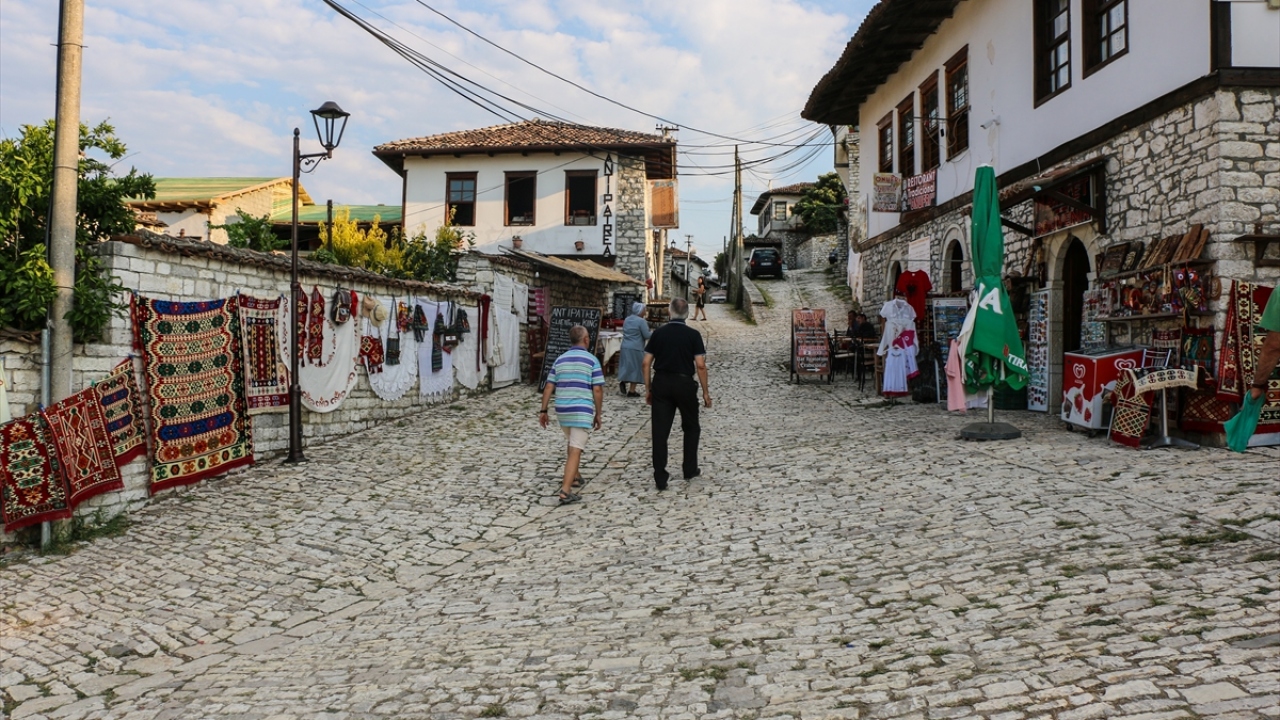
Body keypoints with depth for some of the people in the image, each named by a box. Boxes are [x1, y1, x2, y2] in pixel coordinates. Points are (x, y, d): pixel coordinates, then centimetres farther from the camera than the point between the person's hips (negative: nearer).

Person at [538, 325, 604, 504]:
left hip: (562, 410, 5)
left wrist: (543, 410, 11)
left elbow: (548, 387, 5)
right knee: (575, 450, -7)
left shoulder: (560, 359, 9)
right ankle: (566, 490, -16)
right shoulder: (592, 360, -4)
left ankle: (575, 477, 39)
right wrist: (598, 414, 1)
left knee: (573, 444, 28)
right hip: (582, 411, -5)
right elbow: (597, 390, -8)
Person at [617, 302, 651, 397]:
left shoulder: (627, 319, 12)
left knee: (627, 366, 17)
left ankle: (622, 381, -6)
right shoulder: (641, 321, -13)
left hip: (625, 347, 7)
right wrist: (652, 332, 8)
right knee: (636, 368, 3)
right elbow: (647, 335, -14)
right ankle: (632, 391, 5)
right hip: (636, 349, -7)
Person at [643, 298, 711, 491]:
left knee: (660, 431, 3)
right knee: (691, 427, 19)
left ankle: (660, 478, 3)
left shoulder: (658, 333, 3)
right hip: (684, 384, -2)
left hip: (661, 384, 2)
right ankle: (690, 469, 24)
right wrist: (705, 392, -3)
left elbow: (646, 363, 2)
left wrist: (648, 389, 10)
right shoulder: (693, 335, -4)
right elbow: (700, 365, -10)